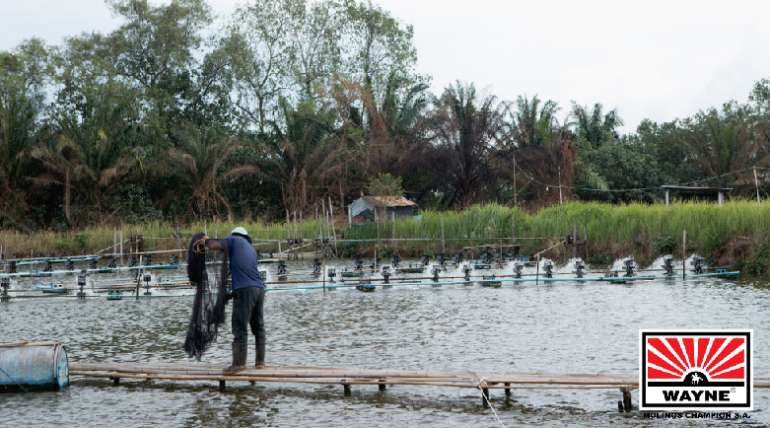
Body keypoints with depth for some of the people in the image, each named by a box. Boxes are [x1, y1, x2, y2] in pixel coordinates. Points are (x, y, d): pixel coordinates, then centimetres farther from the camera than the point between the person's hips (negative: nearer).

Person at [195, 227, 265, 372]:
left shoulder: (234, 240, 9)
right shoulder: (251, 249, 26)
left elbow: (214, 246, -4)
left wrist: (206, 241, 16)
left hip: (244, 289, -6)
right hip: (259, 288, 6)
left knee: (240, 327, -7)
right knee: (258, 326, 12)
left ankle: (239, 362, -10)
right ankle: (260, 361, 13)